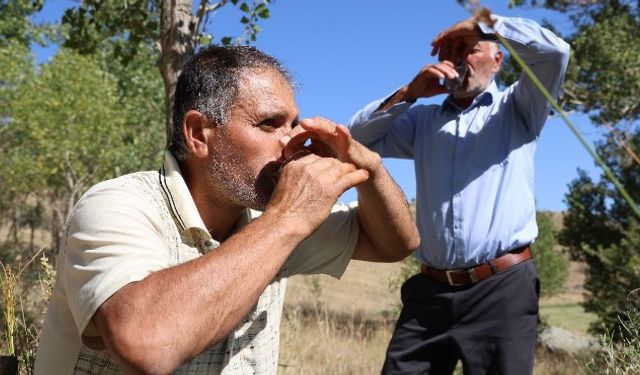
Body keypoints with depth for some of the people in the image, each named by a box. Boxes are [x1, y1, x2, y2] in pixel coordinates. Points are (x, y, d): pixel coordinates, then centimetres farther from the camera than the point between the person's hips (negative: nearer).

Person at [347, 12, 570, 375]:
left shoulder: (517, 108, 10)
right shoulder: (424, 120, 19)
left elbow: (555, 51, -7)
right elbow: (357, 140, 12)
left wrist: (481, 23, 0)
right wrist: (408, 94, 3)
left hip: (502, 289, -3)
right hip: (430, 290, 3)